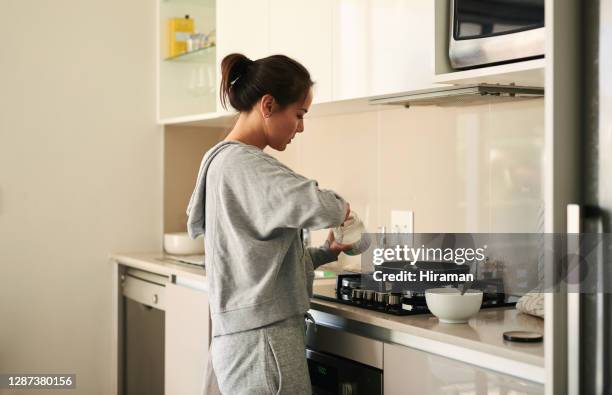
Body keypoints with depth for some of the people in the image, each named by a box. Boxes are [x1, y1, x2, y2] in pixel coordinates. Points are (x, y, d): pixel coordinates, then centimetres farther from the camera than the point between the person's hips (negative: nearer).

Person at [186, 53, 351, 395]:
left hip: (246, 337, 9)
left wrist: (327, 252, 7)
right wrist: (340, 208, -9)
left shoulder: (228, 161, 14)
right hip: (263, 341, -9)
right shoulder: (243, 164, -15)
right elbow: (316, 206, -31)